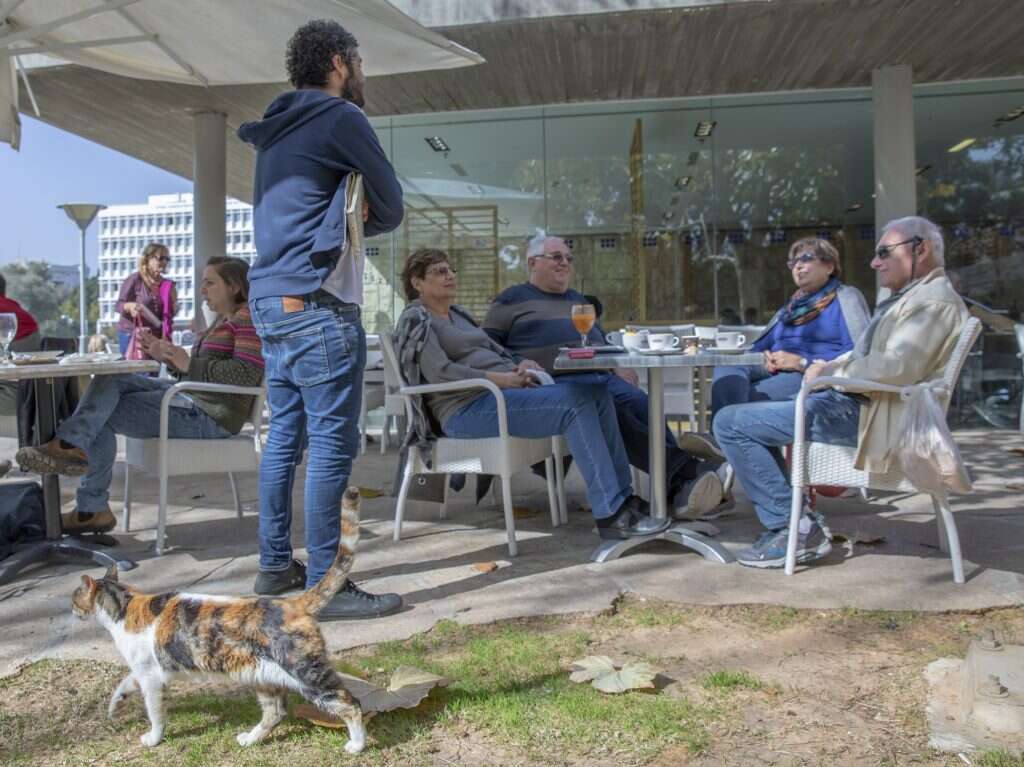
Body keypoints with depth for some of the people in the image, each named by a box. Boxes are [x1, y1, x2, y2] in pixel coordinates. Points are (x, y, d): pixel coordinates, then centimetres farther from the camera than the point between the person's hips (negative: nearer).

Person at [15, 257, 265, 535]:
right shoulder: (225, 320, 20)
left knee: (100, 414, -8)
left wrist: (190, 364, -25)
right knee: (110, 379, 1)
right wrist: (169, 358, 5)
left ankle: (92, 510, -4)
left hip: (209, 417, -10)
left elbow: (248, 373, -27)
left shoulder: (247, 319, -12)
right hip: (191, 399, 10)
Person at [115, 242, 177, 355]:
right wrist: (130, 306, -27)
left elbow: (170, 314, 12)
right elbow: (119, 305, -6)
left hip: (155, 336, 4)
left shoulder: (165, 284, 9)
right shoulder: (134, 279, -5)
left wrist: (173, 299, -5)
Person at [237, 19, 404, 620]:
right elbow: (391, 208, -2)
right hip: (318, 305, -9)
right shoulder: (341, 117, -4)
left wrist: (336, 227, 9)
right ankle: (325, 586, -3)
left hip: (270, 302, 9)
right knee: (333, 445, -7)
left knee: (285, 437, 13)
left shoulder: (277, 130, 21)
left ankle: (276, 565, 22)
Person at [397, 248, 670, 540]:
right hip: (467, 409, -8)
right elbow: (440, 373, -13)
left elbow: (496, 351, 25)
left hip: (504, 392, 8)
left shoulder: (458, 314, 27)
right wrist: (502, 379, -18)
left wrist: (523, 364, 1)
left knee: (597, 392, -11)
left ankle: (623, 497, -11)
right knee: (575, 402, -27)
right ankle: (611, 515, -27)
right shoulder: (415, 319, 1)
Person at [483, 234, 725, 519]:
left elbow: (602, 341, 36)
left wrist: (620, 366, 15)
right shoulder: (512, 300, 16)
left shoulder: (577, 299, 34)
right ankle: (684, 469, -44)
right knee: (607, 410, -34)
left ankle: (679, 489, -42)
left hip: (600, 375, 5)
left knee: (639, 401, -27)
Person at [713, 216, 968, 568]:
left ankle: (795, 528, -12)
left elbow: (897, 367, -27)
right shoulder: (913, 297, 21)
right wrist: (828, 367, 6)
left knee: (730, 423, -17)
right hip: (851, 402, 12)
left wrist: (830, 373, -14)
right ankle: (792, 514, 14)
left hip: (860, 416, -12)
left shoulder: (934, 300, -12)